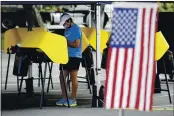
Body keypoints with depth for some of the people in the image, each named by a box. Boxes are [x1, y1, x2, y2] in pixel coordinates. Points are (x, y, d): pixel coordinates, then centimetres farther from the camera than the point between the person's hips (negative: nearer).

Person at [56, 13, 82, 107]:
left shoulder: (76, 29, -10)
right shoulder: (67, 30, 16)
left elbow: (77, 44, -17)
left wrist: (66, 43, -13)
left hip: (74, 57, -9)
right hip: (66, 56, 9)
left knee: (73, 78, -2)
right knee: (62, 77, 7)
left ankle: (73, 100, 3)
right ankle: (64, 98, 14)